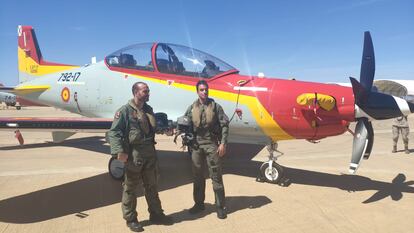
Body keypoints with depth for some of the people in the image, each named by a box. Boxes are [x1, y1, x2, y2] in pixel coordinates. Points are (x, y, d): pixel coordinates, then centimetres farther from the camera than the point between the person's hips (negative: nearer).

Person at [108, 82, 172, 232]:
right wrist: (119, 151, -24)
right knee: (130, 188, 8)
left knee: (152, 186, 17)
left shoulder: (148, 109, 11)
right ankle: (130, 219, 23)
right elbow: (114, 132, -16)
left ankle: (156, 214, 31)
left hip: (150, 152, 7)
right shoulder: (125, 110, -11)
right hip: (133, 153, -7)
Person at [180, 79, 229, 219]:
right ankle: (199, 203, 27)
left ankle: (220, 206, 12)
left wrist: (223, 143, -8)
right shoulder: (192, 108, 7)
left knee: (216, 176, 2)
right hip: (196, 145, 3)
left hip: (212, 145, -2)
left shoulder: (215, 106, 1)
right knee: (197, 176, 12)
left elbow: (224, 125, -2)